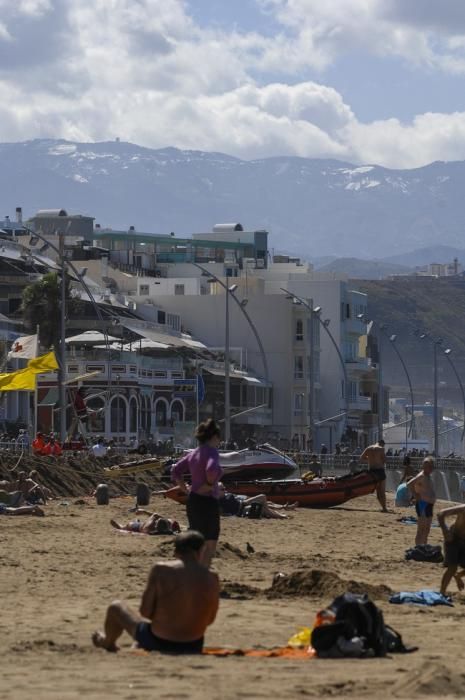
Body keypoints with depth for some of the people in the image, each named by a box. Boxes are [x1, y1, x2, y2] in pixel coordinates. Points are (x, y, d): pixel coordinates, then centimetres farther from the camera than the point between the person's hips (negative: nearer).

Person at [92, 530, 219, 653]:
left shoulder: (162, 570, -14)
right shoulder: (212, 579, -7)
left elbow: (145, 612, -10)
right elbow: (209, 620, 4)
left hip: (159, 643, -3)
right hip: (194, 647, 3)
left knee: (116, 607, 23)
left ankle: (107, 642, 52)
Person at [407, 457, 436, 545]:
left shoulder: (428, 476, 15)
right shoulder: (421, 476, -14)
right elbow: (409, 484, -27)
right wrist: (416, 495, -21)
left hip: (429, 505, 10)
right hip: (422, 505, -10)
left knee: (426, 531, 16)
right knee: (421, 530, -9)